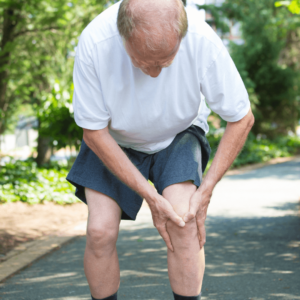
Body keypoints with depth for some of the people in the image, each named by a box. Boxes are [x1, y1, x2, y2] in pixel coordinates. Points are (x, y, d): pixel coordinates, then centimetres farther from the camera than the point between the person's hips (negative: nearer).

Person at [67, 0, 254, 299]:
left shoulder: (202, 41, -32)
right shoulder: (94, 42, -33)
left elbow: (241, 118, -16)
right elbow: (94, 132, -21)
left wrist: (206, 189, -21)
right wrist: (150, 196, -23)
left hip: (177, 133, 0)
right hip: (116, 139, 0)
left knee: (184, 221, -22)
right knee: (100, 231, -13)